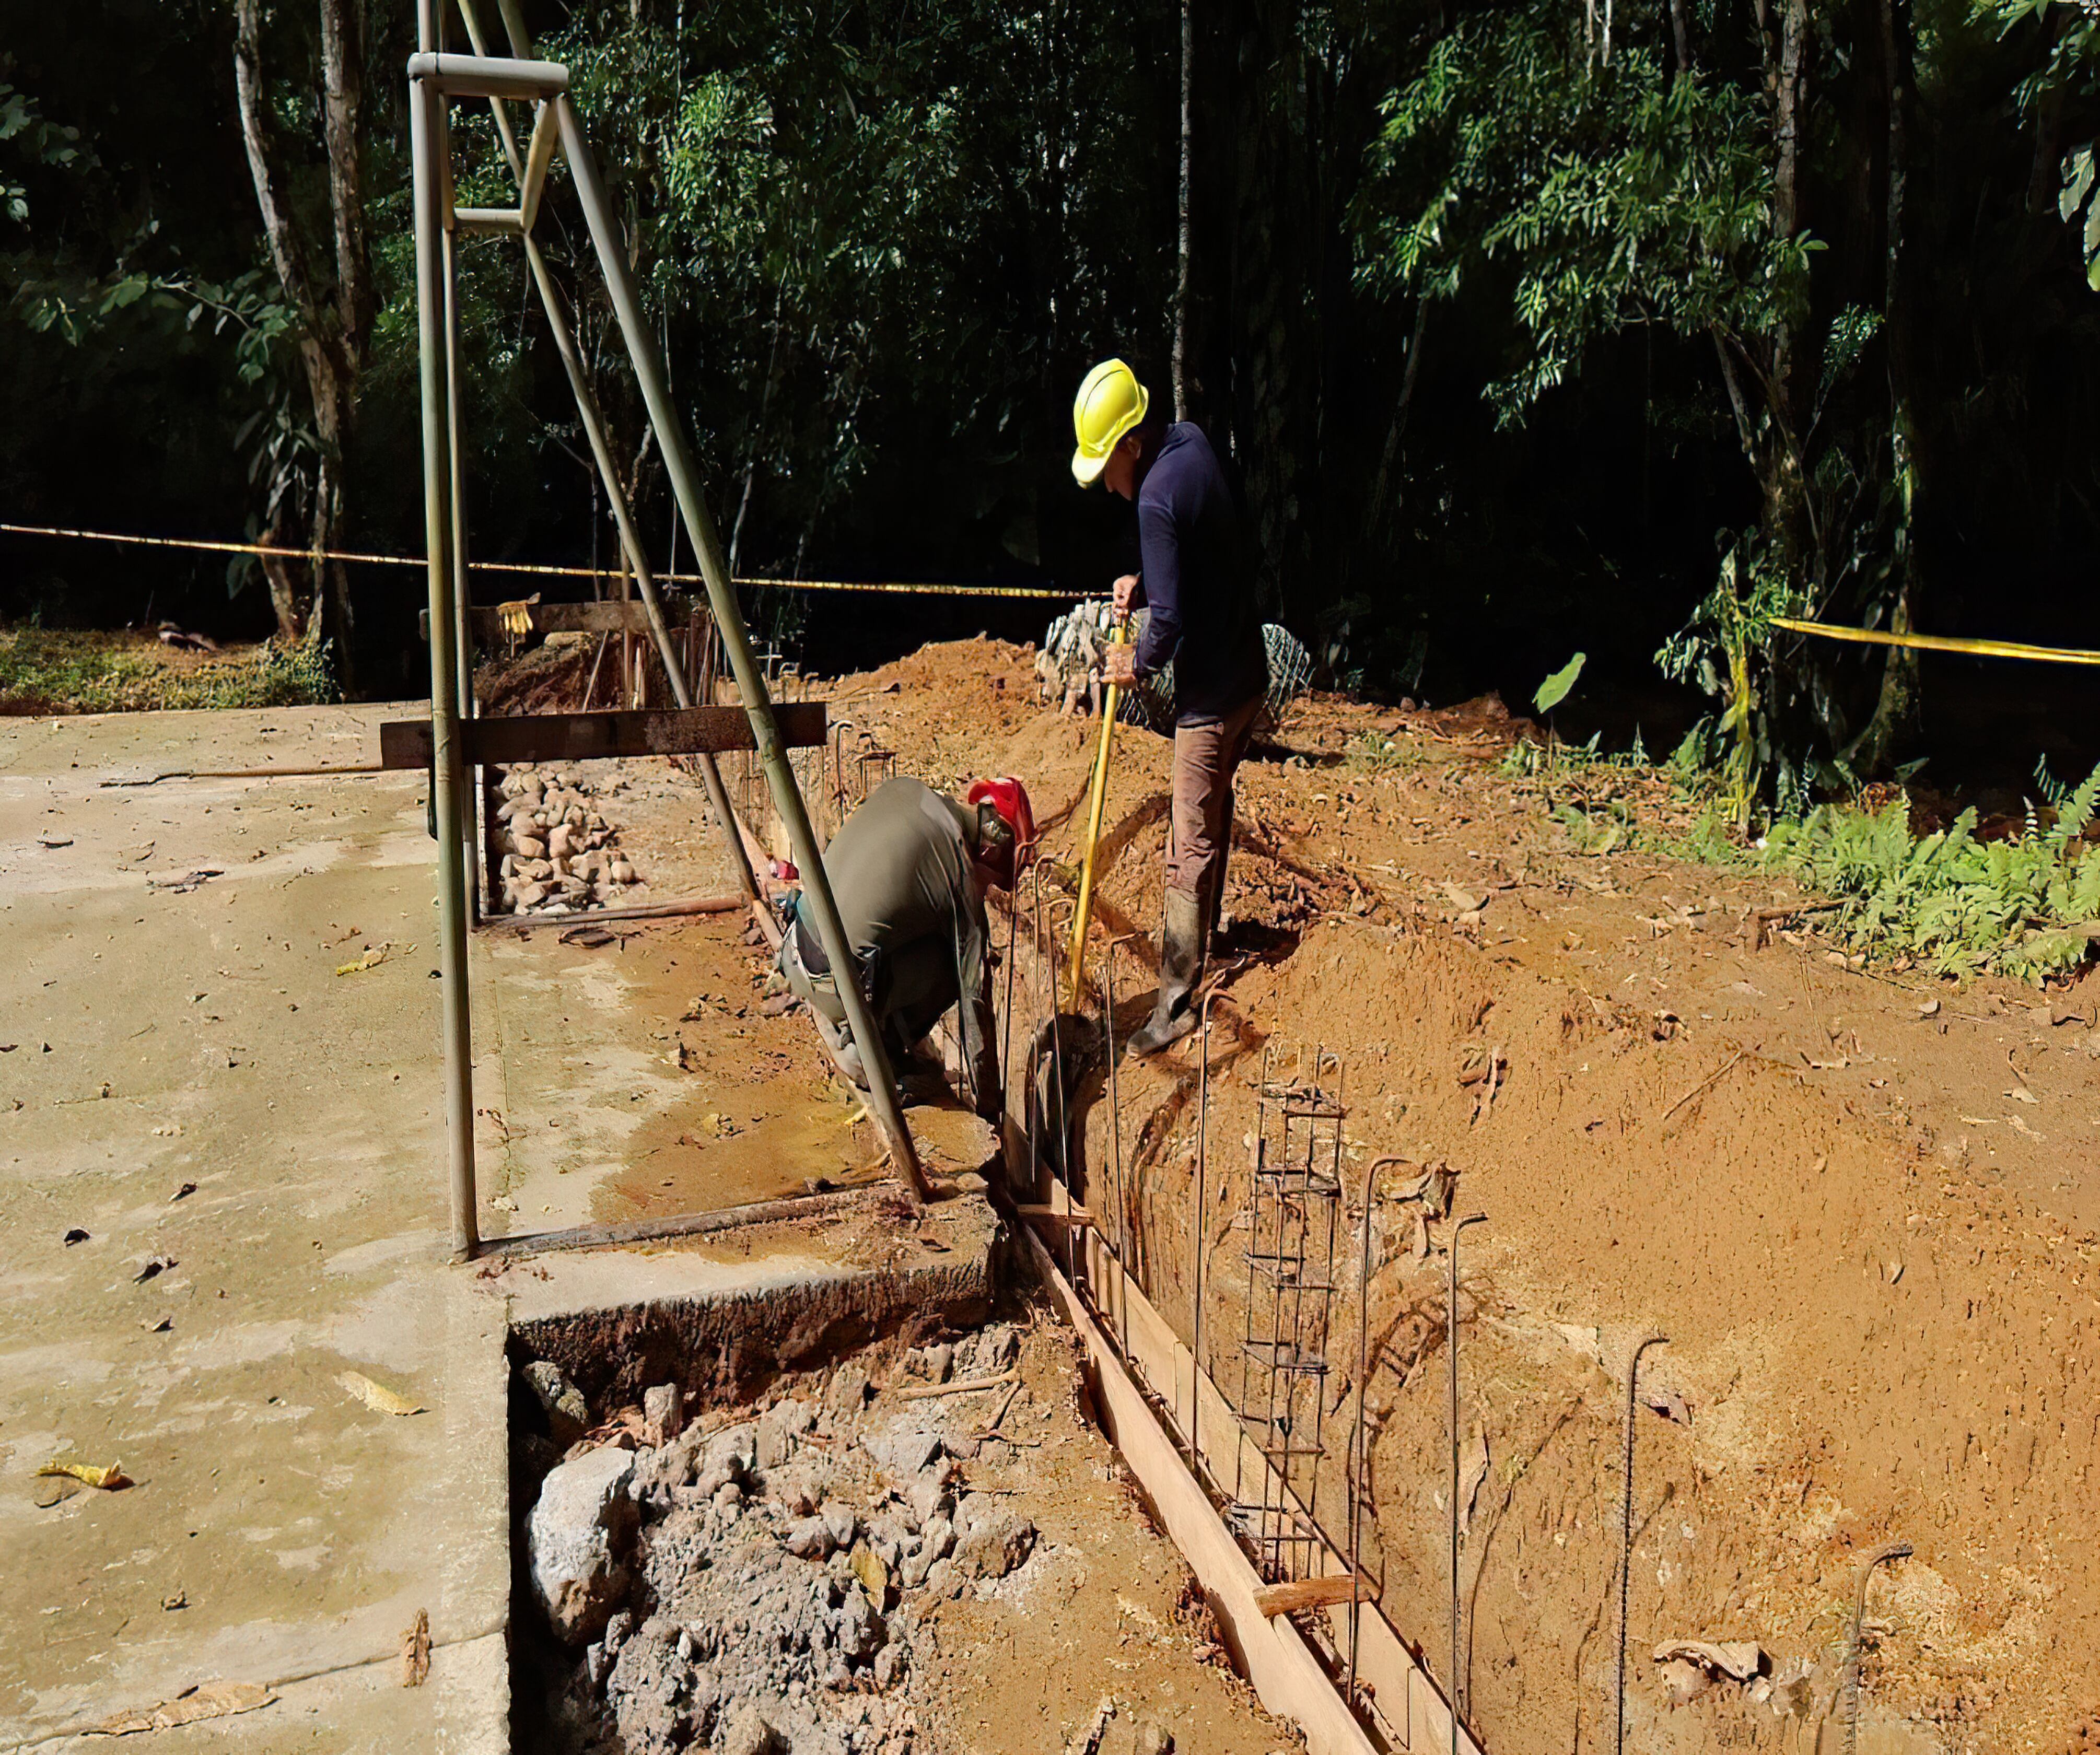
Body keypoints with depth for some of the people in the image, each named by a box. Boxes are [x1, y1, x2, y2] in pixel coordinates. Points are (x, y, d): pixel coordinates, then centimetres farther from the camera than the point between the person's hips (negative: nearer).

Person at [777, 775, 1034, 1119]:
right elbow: (975, 999, -4)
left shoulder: (901, 790, 5)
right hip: (836, 990, -7)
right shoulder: (962, 881, -9)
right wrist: (986, 1102, 6)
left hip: (794, 952, 7)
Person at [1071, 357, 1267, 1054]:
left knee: (1191, 846, -5)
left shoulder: (1157, 500, -25)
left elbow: (1170, 621, -24)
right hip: (1247, 671, 10)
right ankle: (1204, 932, 42)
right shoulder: (1193, 443, 4)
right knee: (1214, 809, 24)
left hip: (1210, 694, -10)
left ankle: (1177, 999, 1)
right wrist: (1142, 583, 5)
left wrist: (1137, 663, -6)